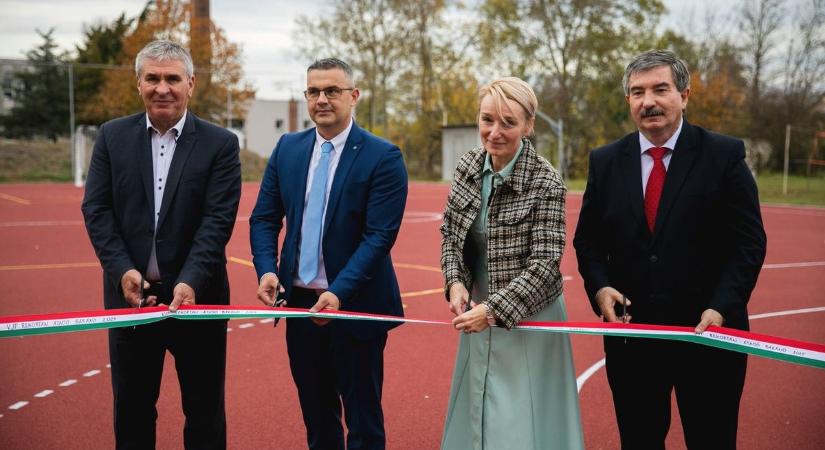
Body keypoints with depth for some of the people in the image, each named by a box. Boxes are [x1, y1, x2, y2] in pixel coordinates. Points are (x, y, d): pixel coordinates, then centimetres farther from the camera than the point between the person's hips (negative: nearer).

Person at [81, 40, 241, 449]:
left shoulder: (220, 144, -3)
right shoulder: (113, 136, 5)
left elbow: (218, 219, -11)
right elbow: (96, 209, 0)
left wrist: (191, 282, -23)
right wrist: (122, 270, -13)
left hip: (196, 294, -2)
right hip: (130, 293, 2)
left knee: (205, 410, 10)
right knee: (132, 408, 14)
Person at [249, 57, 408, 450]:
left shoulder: (383, 157, -10)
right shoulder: (287, 148, 5)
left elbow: (379, 235, -16)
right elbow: (264, 218, 6)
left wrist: (339, 292, -25)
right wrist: (267, 270, -11)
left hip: (355, 305, -5)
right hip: (300, 301, 5)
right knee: (316, 413, 18)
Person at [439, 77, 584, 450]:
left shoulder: (545, 183, -19)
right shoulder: (469, 167, -2)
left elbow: (544, 262, -20)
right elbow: (450, 232, 8)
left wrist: (493, 310, -25)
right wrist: (455, 282, -7)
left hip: (525, 318, -5)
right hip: (478, 310, 6)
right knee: (476, 411, 19)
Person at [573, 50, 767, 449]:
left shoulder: (724, 155, -4)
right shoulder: (605, 161, 5)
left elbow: (748, 242, -6)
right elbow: (588, 239, 9)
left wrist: (721, 308, -18)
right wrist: (599, 287, -10)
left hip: (708, 331, -2)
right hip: (630, 330, 3)